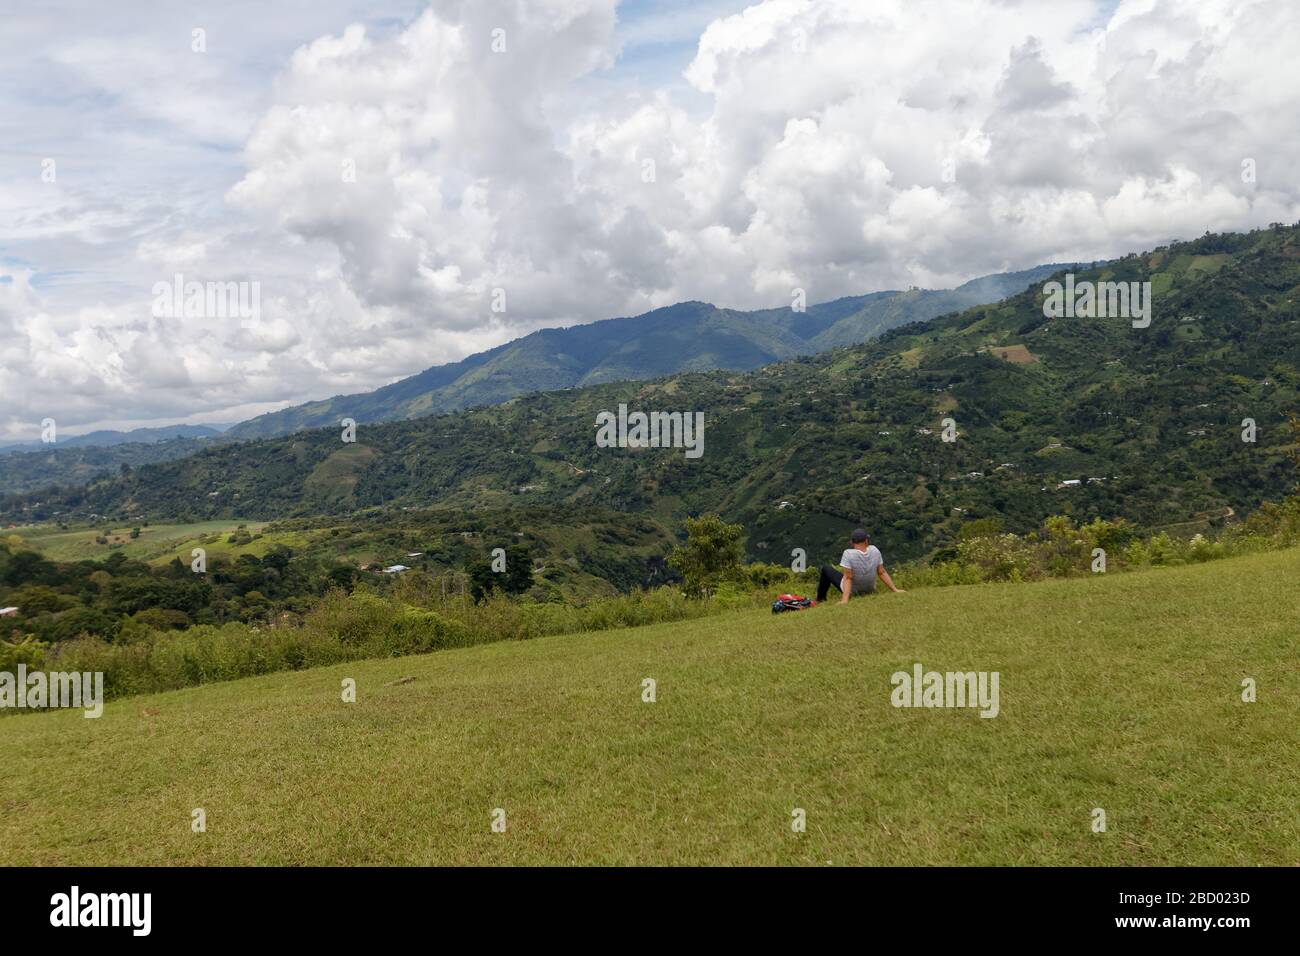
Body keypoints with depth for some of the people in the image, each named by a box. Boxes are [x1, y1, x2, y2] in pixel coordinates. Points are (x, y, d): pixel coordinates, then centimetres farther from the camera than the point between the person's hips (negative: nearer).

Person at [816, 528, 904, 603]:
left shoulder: (848, 554, -28)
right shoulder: (874, 550, -14)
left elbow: (848, 578, -30)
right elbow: (882, 573, -13)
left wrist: (845, 599, -34)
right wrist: (895, 590, -7)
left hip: (852, 592, -4)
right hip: (869, 591, 4)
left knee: (825, 568, 15)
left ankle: (820, 599, 27)